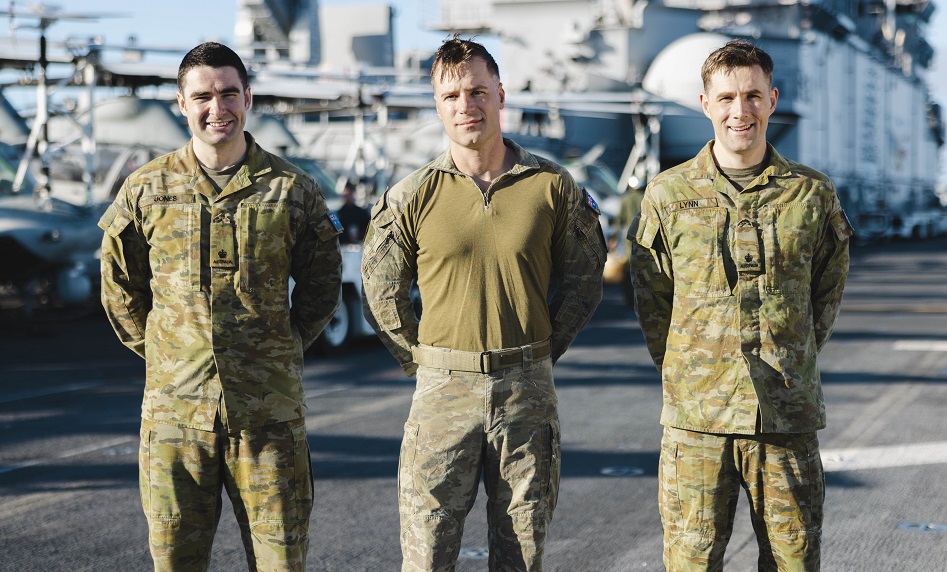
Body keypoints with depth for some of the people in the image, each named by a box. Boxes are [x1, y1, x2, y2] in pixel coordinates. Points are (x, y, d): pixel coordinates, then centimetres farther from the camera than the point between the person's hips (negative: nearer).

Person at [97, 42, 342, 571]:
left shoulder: (292, 189, 3)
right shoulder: (146, 190, 4)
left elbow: (321, 288, 13)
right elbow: (120, 288, 15)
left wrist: (281, 349, 8)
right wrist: (160, 351, 10)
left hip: (270, 410, -1)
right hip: (175, 405, 1)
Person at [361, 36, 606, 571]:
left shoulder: (553, 186, 1)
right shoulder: (412, 196, 0)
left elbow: (584, 278, 11)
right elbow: (381, 293, 9)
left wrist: (541, 352, 7)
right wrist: (423, 361, 5)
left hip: (527, 391, 1)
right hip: (444, 391, -1)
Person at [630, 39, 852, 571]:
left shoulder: (813, 194, 3)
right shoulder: (669, 194, 2)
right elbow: (651, 298, 11)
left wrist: (791, 365, 12)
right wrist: (685, 373, 8)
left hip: (789, 417, 1)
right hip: (696, 417, -1)